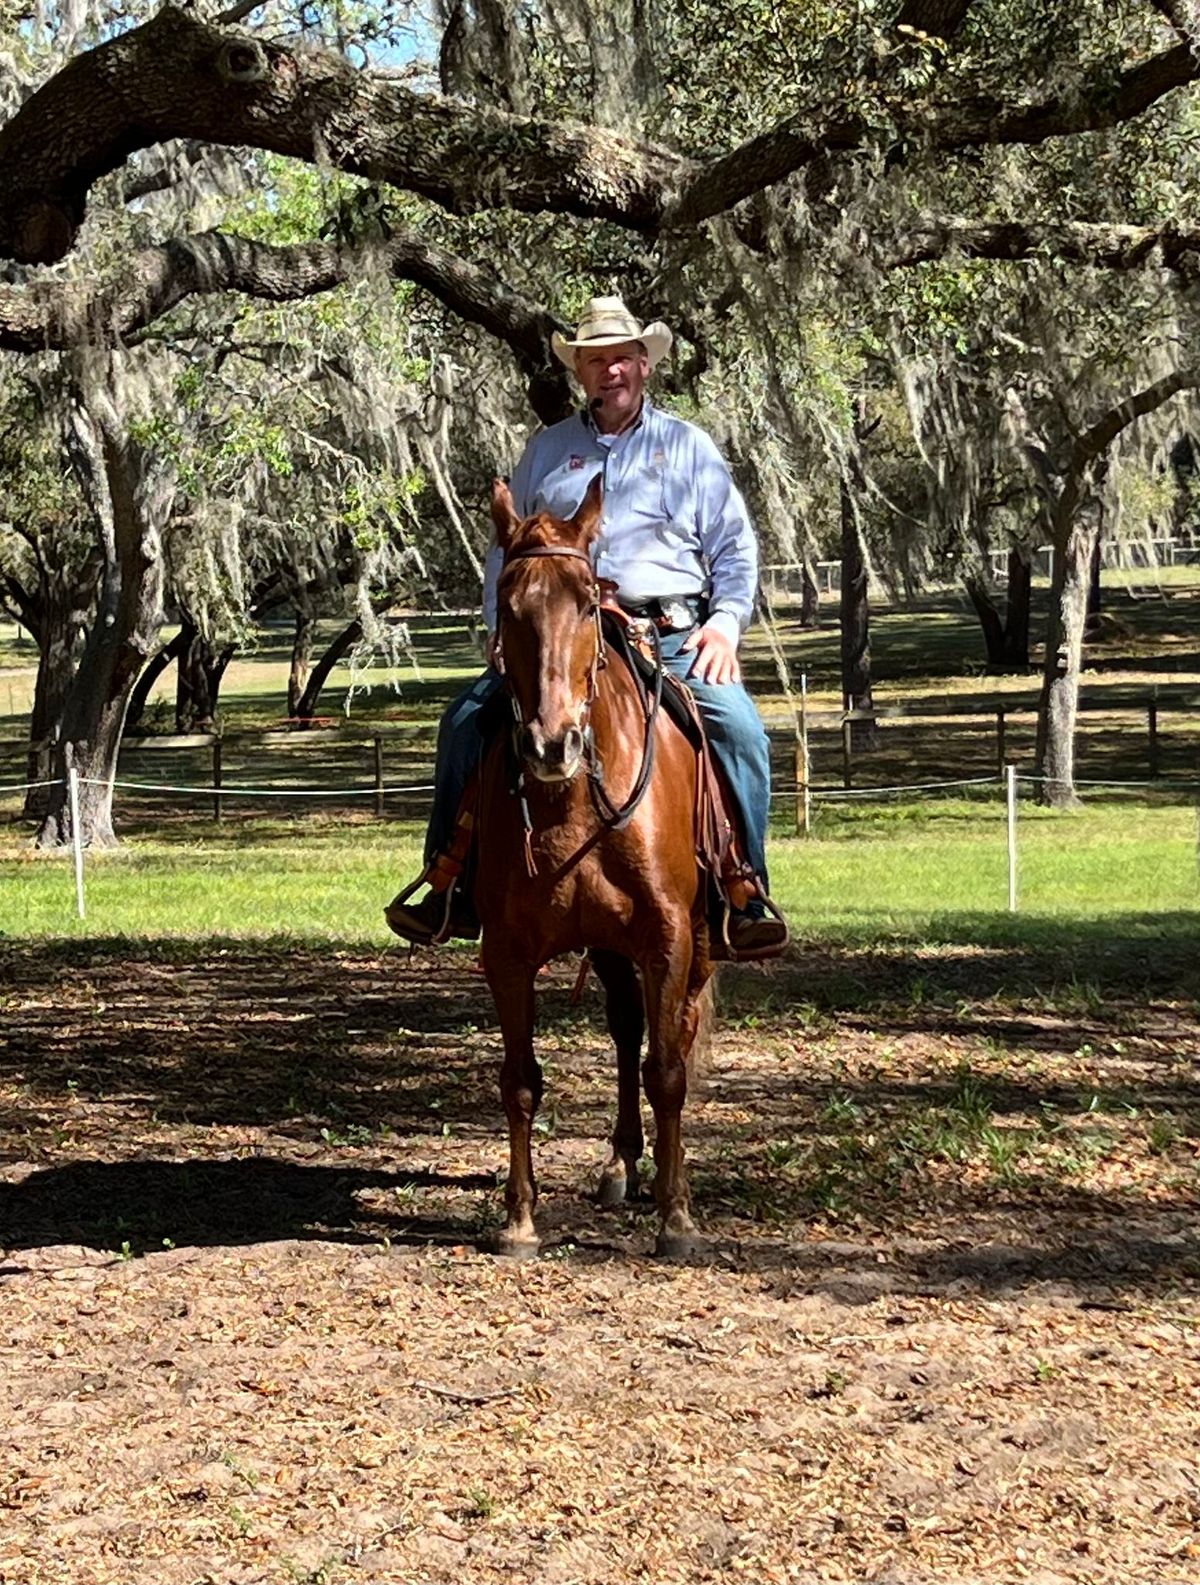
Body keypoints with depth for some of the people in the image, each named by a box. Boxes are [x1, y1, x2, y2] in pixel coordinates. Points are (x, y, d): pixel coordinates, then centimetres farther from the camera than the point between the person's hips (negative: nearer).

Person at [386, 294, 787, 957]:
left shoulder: (689, 447, 12)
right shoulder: (547, 450, 16)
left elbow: (735, 549, 11)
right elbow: (506, 549, 20)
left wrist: (726, 622, -4)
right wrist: (501, 625, 6)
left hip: (670, 635, -2)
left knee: (739, 728, -25)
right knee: (465, 723, -13)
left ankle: (745, 898, -15)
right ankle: (455, 891, -4)